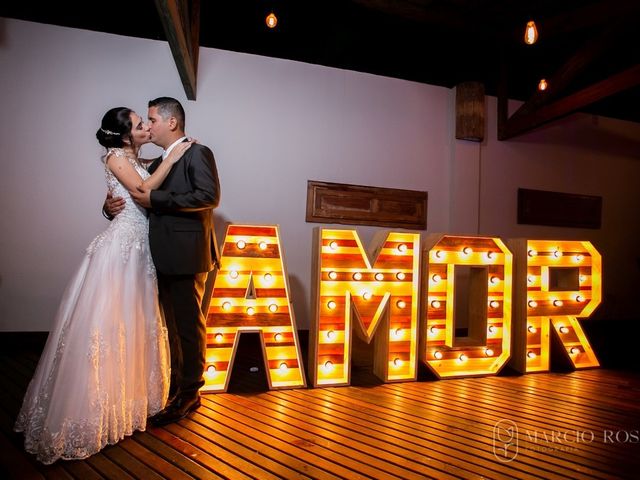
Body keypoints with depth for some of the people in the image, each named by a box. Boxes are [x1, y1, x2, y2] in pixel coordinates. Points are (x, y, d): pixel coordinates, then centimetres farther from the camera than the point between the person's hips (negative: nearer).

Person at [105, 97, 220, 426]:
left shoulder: (197, 153, -6)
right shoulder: (157, 163, 18)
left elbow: (210, 196, -21)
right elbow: (142, 202, 23)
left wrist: (154, 199, -18)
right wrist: (114, 206, 1)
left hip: (187, 256, -8)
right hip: (164, 257, 8)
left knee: (189, 325, 3)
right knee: (173, 325, 17)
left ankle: (189, 393, 17)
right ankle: (176, 382, 32)